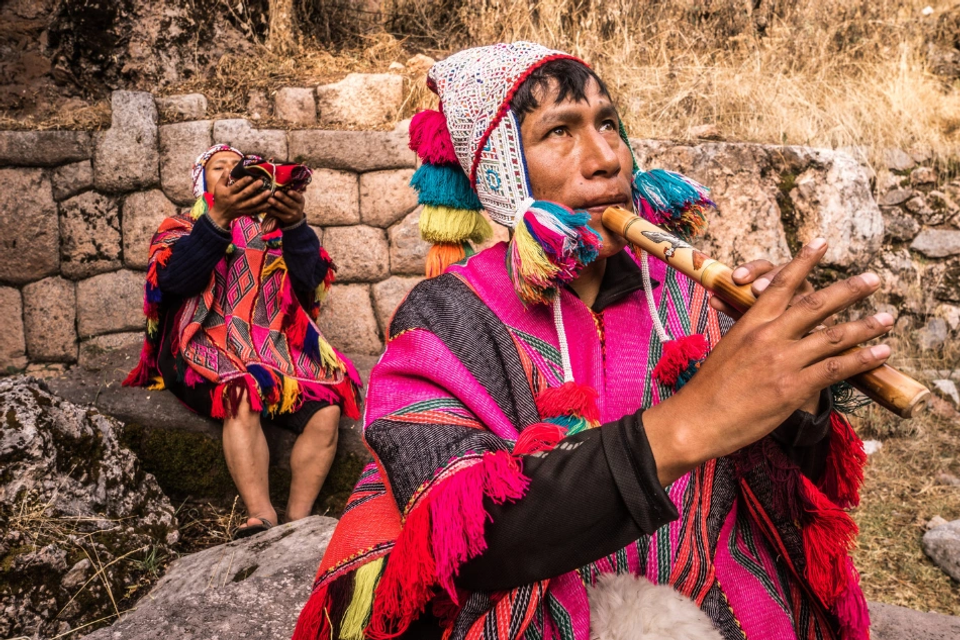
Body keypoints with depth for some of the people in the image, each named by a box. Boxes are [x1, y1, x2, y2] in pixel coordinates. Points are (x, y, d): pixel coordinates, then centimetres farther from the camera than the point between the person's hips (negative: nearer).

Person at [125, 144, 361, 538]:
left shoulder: (271, 225, 21)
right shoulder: (180, 229, 17)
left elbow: (311, 279, 3)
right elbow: (173, 278, -7)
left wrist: (296, 225, -16)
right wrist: (219, 217, -19)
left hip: (277, 344, 2)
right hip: (208, 348, -2)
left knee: (326, 409, -25)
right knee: (242, 399, -35)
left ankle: (299, 522, -23)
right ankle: (262, 519, -36)